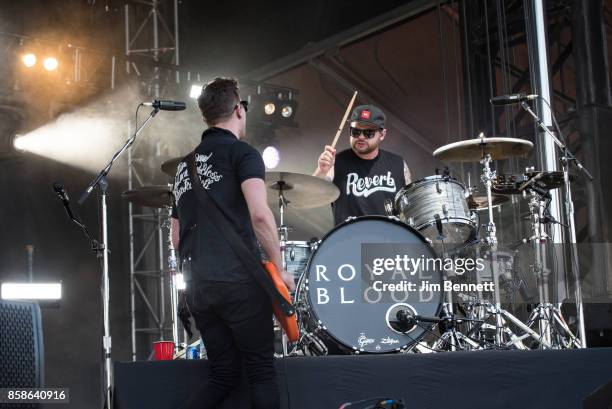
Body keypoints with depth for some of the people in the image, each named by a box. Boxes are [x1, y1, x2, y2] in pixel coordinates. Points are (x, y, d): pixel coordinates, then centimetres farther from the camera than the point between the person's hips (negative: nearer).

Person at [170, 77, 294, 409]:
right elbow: (259, 214, -18)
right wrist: (279, 269, -9)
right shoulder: (241, 152, -2)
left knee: (224, 375, 15)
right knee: (262, 374, 5)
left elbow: (177, 239, 21)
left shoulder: (186, 165, 19)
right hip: (240, 283, -6)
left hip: (197, 289, 7)